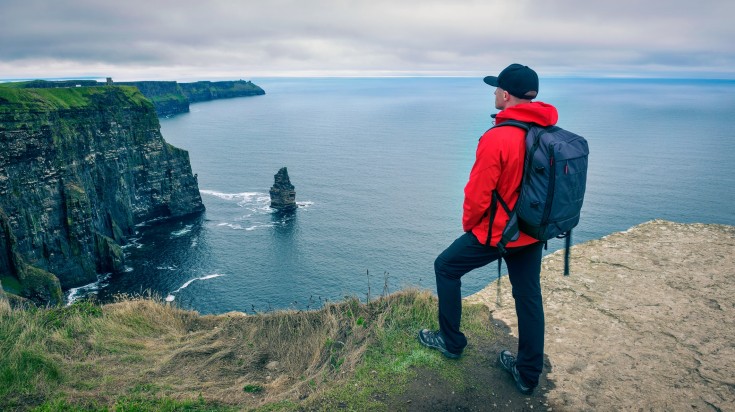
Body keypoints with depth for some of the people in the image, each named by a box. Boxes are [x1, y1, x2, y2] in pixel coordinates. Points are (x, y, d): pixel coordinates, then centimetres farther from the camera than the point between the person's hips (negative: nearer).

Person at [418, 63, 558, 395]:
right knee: (529, 297, 16)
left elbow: (477, 195, -19)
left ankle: (451, 342, 27)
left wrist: (468, 224, 0)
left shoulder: (497, 138, -24)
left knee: (446, 268, 15)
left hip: (496, 232, -7)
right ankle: (528, 374, 29)